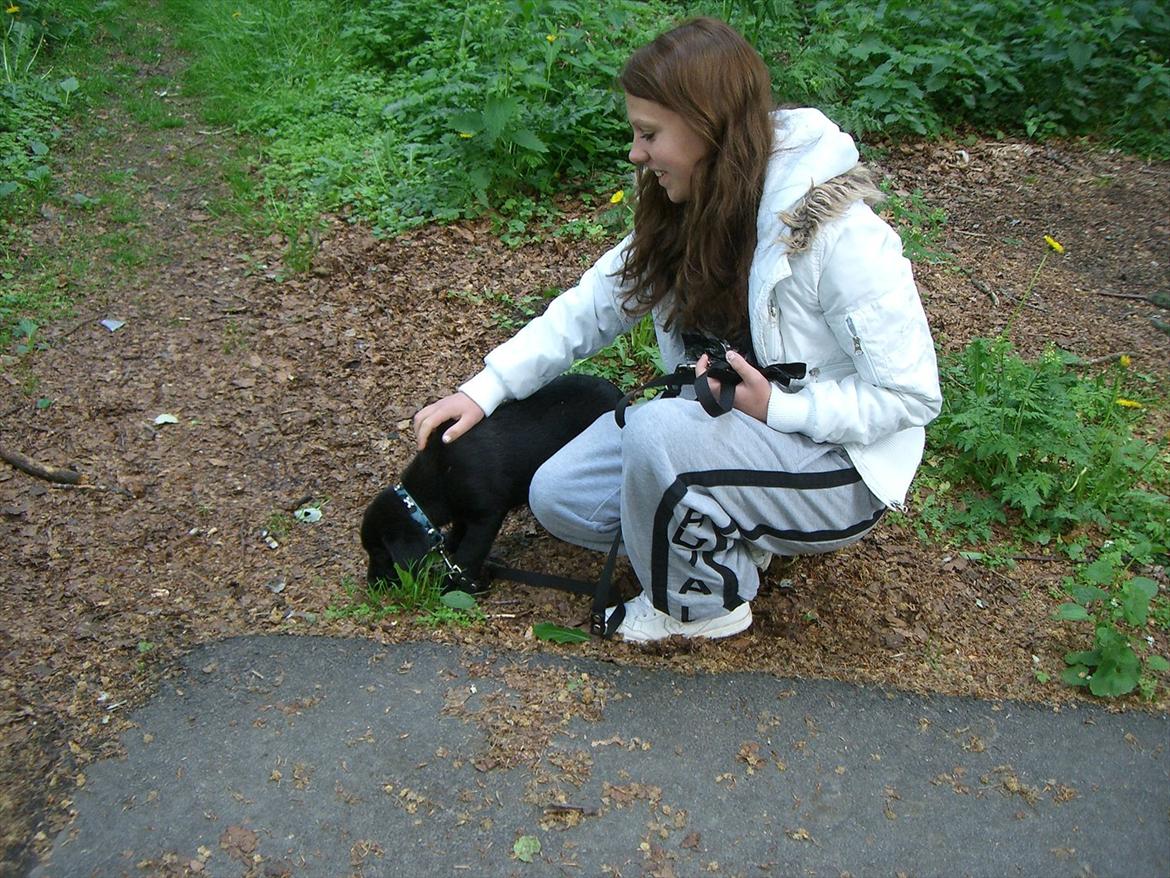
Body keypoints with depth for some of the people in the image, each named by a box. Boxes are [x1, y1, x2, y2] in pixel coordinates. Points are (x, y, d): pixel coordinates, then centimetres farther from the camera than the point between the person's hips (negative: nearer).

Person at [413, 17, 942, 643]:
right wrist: (485, 390, -6)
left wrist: (775, 406, -27)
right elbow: (590, 307, 2)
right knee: (557, 497, -6)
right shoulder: (683, 216, -3)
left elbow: (911, 394, -20)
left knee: (661, 431, -34)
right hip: (719, 431, 7)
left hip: (838, 469, -7)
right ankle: (732, 532, 9)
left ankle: (704, 603, -7)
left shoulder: (835, 233, -25)